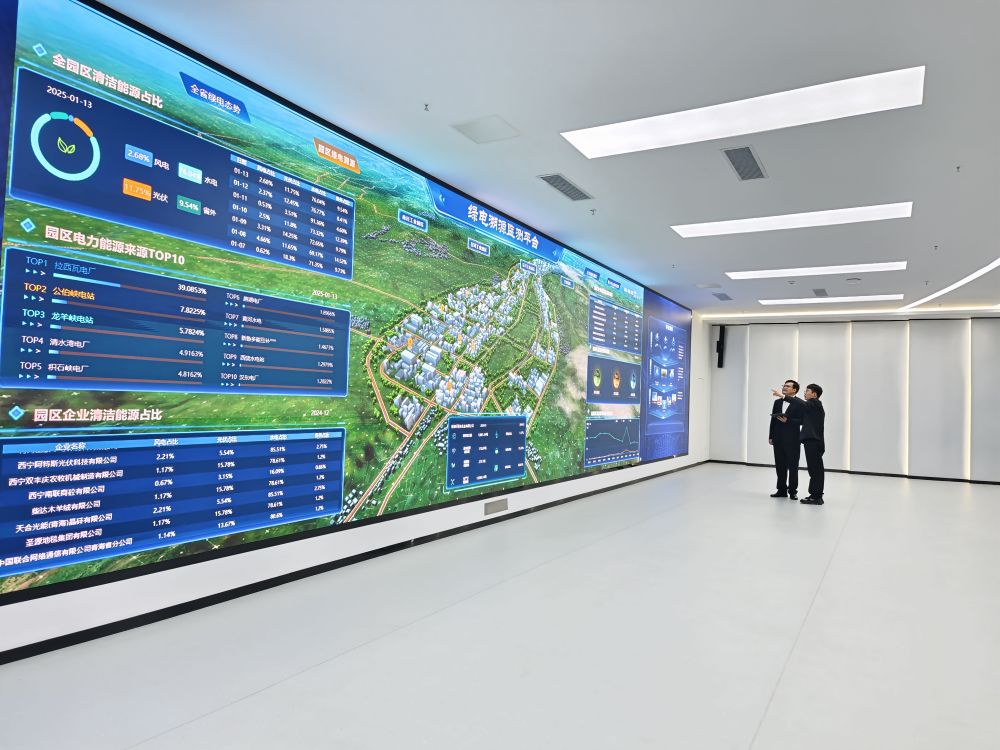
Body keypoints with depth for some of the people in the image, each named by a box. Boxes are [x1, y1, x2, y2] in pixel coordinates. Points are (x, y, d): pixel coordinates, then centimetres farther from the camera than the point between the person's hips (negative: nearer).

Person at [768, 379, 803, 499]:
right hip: (778, 439, 5)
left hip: (792, 439, -5)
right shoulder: (777, 402, 13)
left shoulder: (799, 403, -5)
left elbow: (801, 421, -10)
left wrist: (787, 421, -21)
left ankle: (792, 491, 9)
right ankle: (782, 490, 16)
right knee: (780, 466, 9)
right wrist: (771, 436, 10)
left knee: (792, 466, 1)